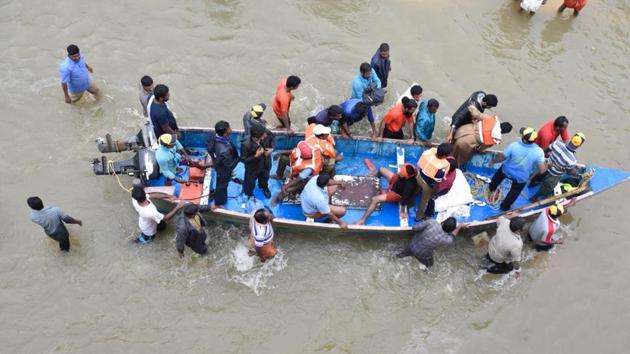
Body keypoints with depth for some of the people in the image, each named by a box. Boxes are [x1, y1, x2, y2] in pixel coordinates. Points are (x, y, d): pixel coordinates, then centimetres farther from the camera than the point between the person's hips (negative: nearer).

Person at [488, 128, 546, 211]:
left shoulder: (514, 146, -32)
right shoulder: (539, 151, -30)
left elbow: (501, 157, -19)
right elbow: (542, 170, -25)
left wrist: (493, 160, 2)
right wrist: (546, 166, -2)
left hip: (507, 171, 0)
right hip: (521, 178, 1)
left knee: (497, 177, 36)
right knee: (514, 192, 31)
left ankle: (493, 189, 63)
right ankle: (505, 206, 53)